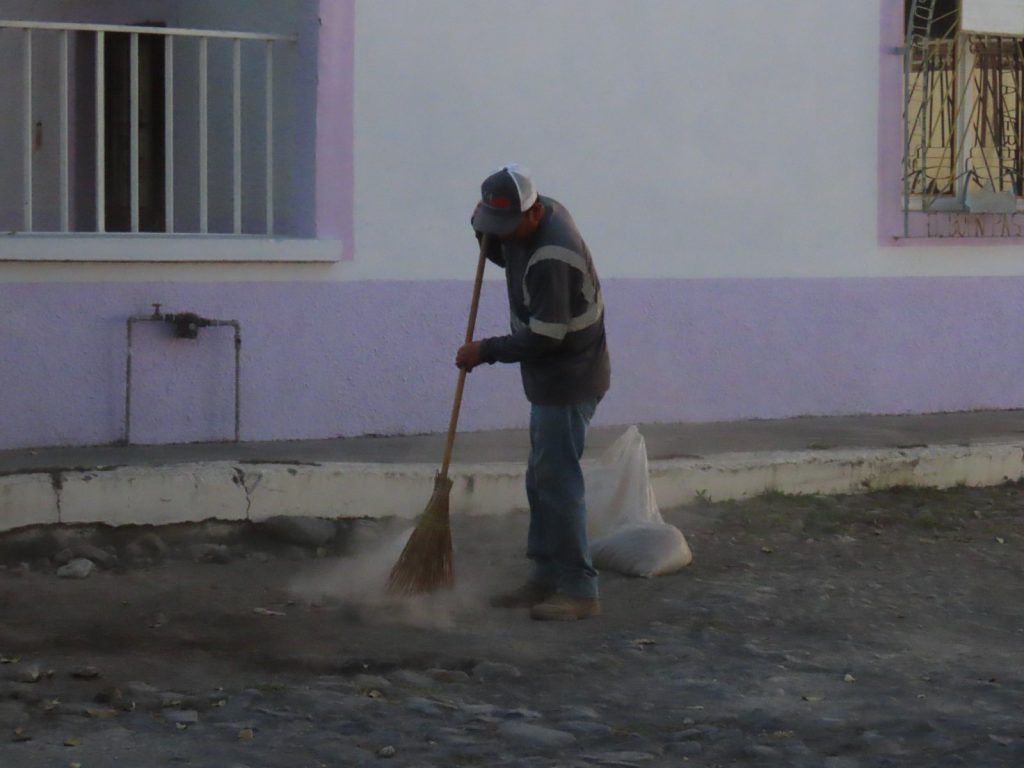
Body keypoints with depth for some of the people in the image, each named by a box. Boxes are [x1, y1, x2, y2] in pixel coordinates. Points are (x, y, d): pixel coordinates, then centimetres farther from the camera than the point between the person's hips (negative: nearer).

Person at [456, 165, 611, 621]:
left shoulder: (551, 258, -28)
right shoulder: (535, 219, 2)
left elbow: (544, 337, -26)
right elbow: (500, 254, 22)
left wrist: (485, 352, -14)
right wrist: (483, 228, 0)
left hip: (569, 382, -10)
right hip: (553, 378, 10)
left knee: (558, 481, -10)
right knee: (541, 479, 15)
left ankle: (580, 590, -6)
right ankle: (546, 577, 23)